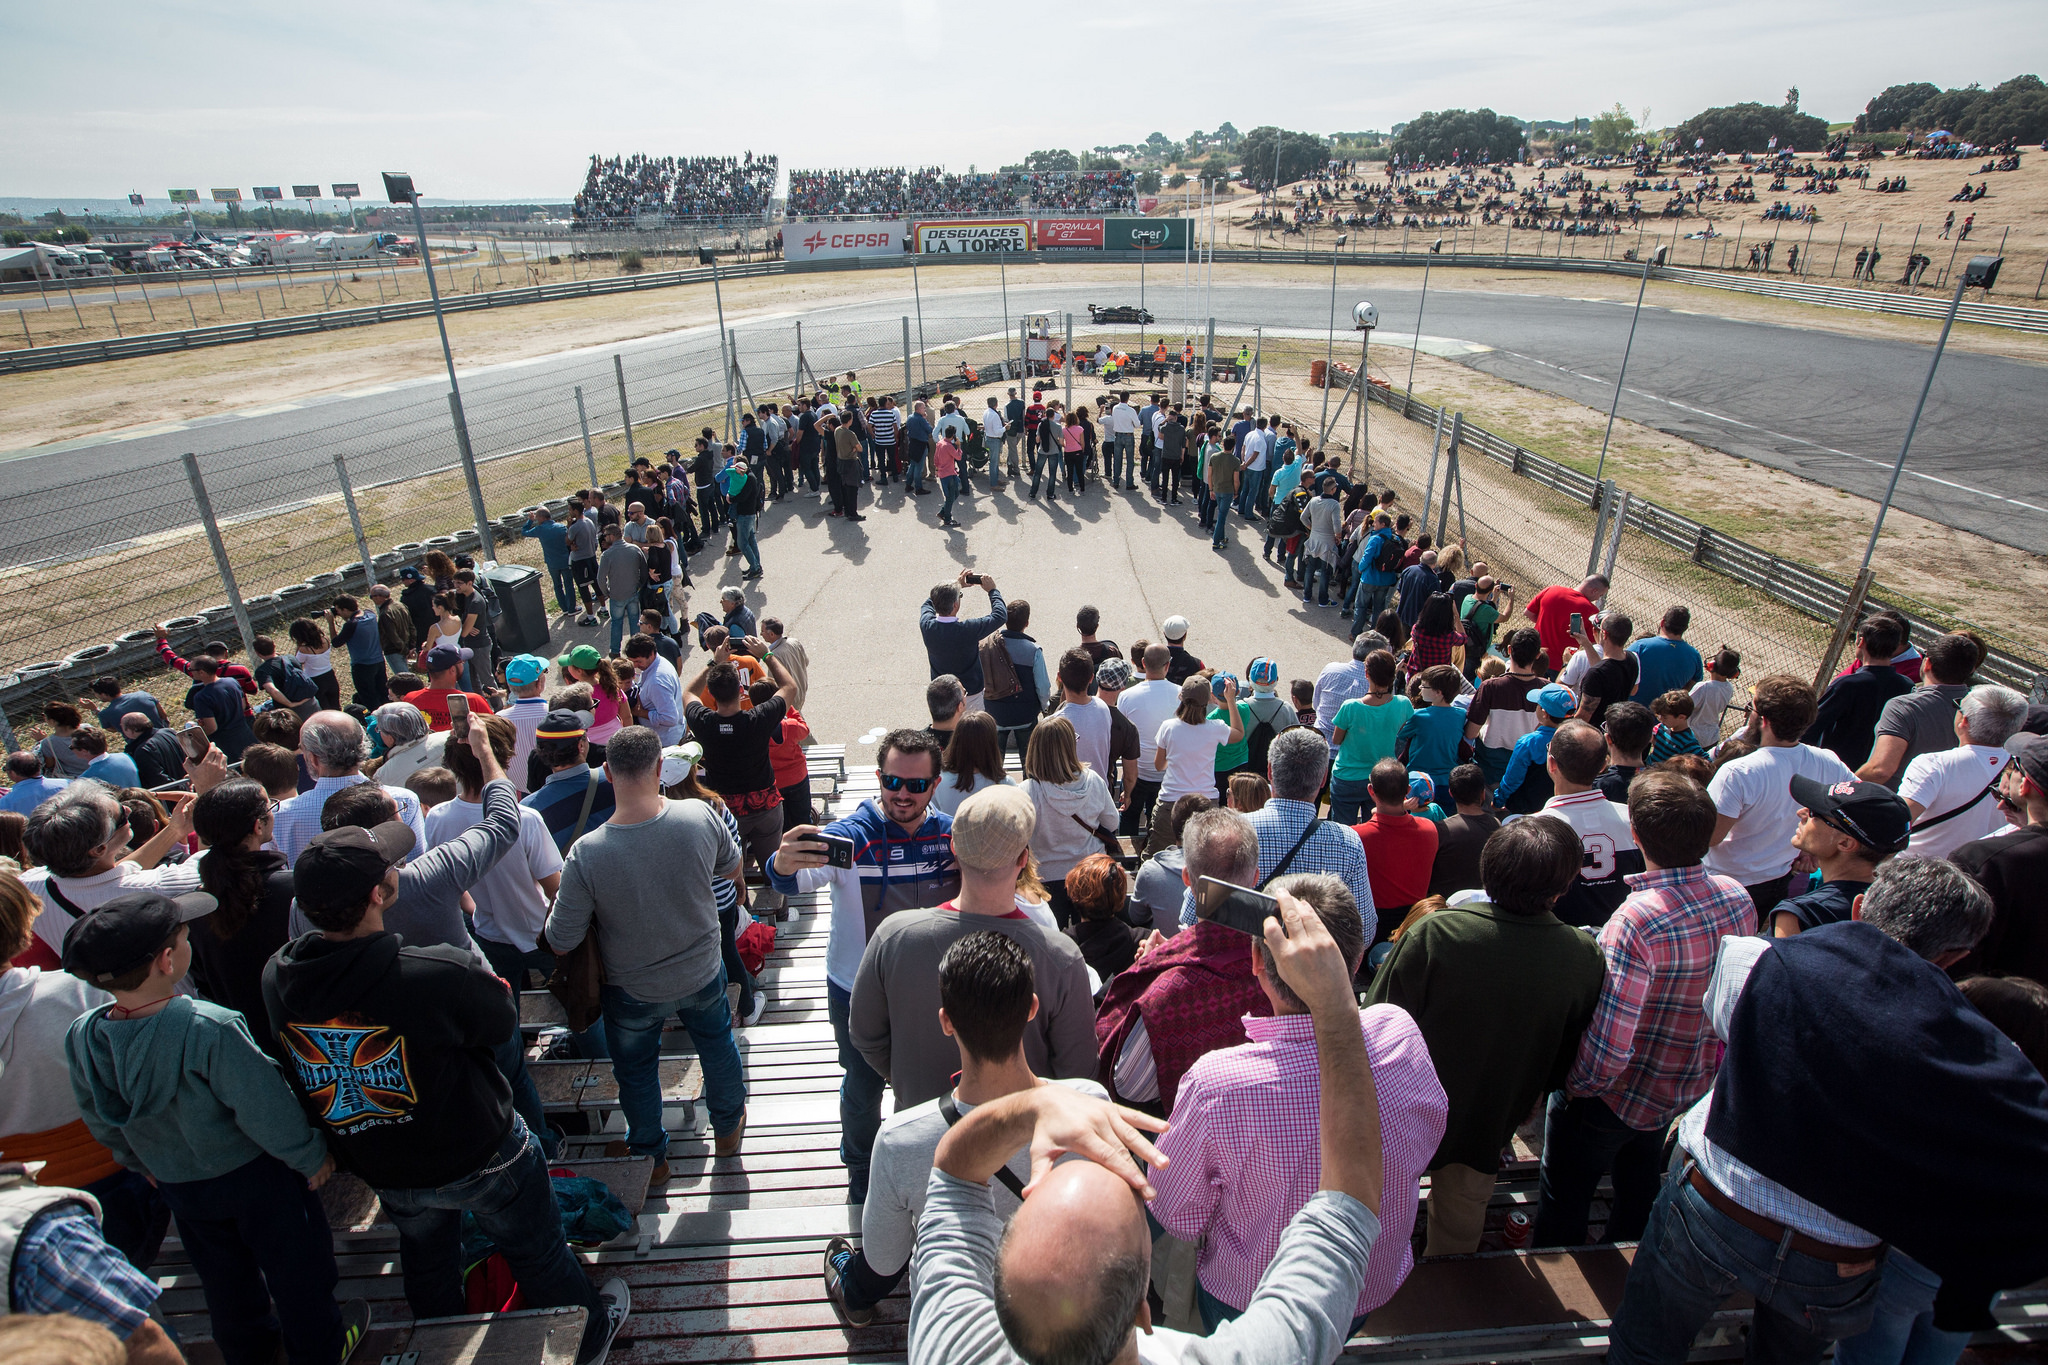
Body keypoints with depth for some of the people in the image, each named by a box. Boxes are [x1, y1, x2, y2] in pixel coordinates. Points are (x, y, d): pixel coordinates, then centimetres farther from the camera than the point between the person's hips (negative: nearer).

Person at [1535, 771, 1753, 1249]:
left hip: (1617, 1095, -7)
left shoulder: (1636, 921, -37)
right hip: (1694, 1086, 7)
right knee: (1639, 1187, 32)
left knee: (1564, 1197, 19)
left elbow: (1607, 1050, -35)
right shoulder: (1737, 898, -14)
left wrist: (1574, 1084, -16)